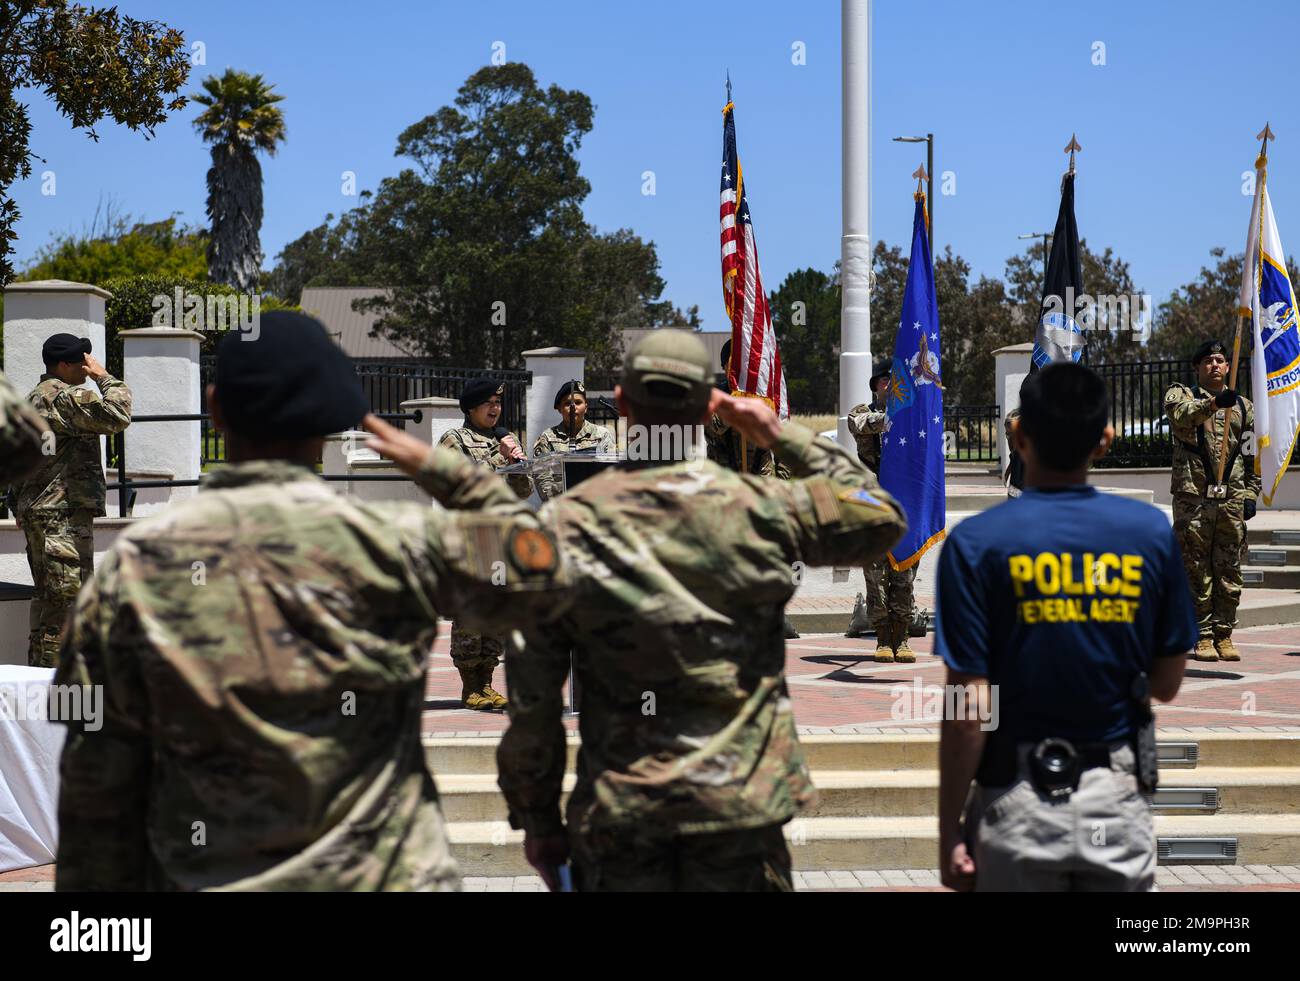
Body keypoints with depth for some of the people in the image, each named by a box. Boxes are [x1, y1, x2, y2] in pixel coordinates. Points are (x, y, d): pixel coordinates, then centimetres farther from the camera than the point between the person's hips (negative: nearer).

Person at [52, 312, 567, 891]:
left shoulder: (132, 569, -6)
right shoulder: (394, 545, -11)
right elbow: (539, 565, 1)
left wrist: (96, 883, 7)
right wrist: (439, 468, 9)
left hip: (200, 880, 2)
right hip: (384, 876, -1)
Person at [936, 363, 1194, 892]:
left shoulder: (977, 542, -11)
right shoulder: (1151, 531, -3)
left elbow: (970, 708, -13)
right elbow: (1167, 684, 4)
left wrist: (950, 831, -5)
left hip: (1019, 806, -2)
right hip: (1119, 803, 2)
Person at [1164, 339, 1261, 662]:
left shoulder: (1244, 406, 16)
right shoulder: (1181, 394, 5)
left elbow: (1251, 455, 16)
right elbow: (1181, 414, -21)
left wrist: (1251, 494, 6)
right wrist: (1213, 403, -38)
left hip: (1232, 499, 3)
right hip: (1193, 496, -3)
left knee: (1229, 571, 3)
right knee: (1197, 569, -1)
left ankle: (1224, 635, 11)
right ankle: (1202, 637, 4)